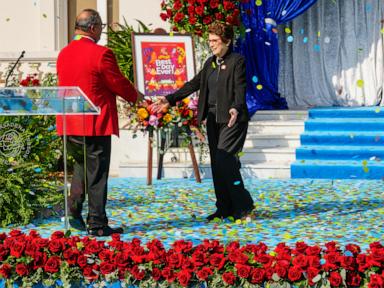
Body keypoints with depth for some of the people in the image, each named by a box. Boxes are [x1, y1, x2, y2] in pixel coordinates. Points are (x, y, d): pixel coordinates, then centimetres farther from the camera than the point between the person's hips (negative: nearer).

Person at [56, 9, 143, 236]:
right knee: (97, 174, 0)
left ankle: (74, 213, 18)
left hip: (70, 123, 7)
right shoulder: (101, 53, -14)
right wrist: (136, 96, 12)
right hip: (95, 124, -7)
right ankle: (97, 224, 5)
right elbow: (119, 84, -9)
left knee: (81, 167, 24)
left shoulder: (64, 54, 9)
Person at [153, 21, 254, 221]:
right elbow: (194, 84, 16)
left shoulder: (237, 61, -6)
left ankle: (243, 205, -3)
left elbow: (240, 88, -18)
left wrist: (236, 108, -36)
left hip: (232, 120, -7)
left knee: (224, 160, -15)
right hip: (213, 119, 8)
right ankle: (225, 208, 14)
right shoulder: (210, 63, 16)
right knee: (216, 164, 6)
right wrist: (170, 100, 8)